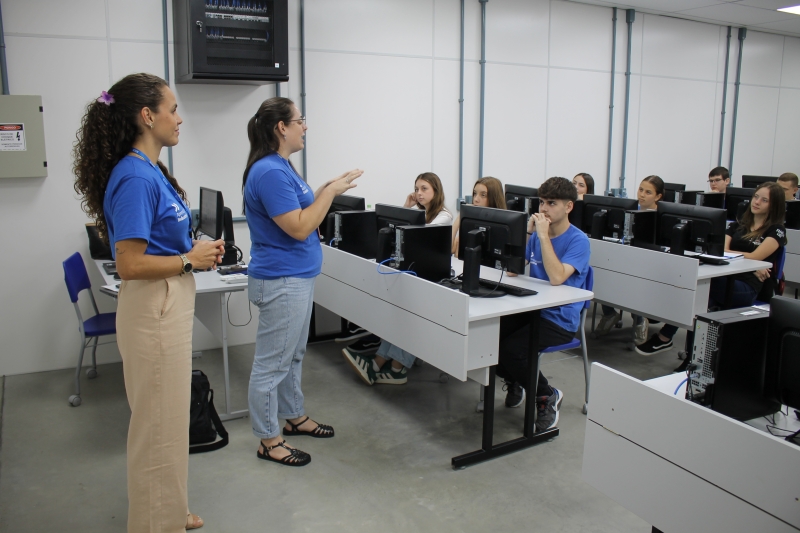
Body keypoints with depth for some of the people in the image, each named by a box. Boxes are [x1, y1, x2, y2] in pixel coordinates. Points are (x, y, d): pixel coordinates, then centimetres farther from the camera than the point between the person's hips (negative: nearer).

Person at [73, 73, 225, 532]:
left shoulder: (151, 171, 9)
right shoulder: (135, 177, -20)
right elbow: (130, 264, -23)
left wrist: (196, 248, 5)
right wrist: (191, 260, -13)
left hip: (170, 305, 10)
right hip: (153, 308, -10)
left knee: (169, 416, 22)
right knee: (159, 422, 4)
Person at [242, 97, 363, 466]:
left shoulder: (281, 167, 12)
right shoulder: (269, 172, -20)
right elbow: (299, 228, -22)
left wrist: (328, 189, 9)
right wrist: (331, 192, -15)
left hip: (297, 277, 11)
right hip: (281, 282, -11)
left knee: (293, 356, 22)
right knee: (271, 364, 2)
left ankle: (295, 417, 38)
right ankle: (268, 441, 15)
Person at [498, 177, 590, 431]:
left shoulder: (578, 240, -11)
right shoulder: (537, 233, 7)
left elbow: (557, 277, -26)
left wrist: (543, 235, -23)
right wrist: (526, 233, -7)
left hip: (560, 320, -6)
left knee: (510, 349, -27)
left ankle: (547, 396, 1)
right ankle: (514, 381, 14)